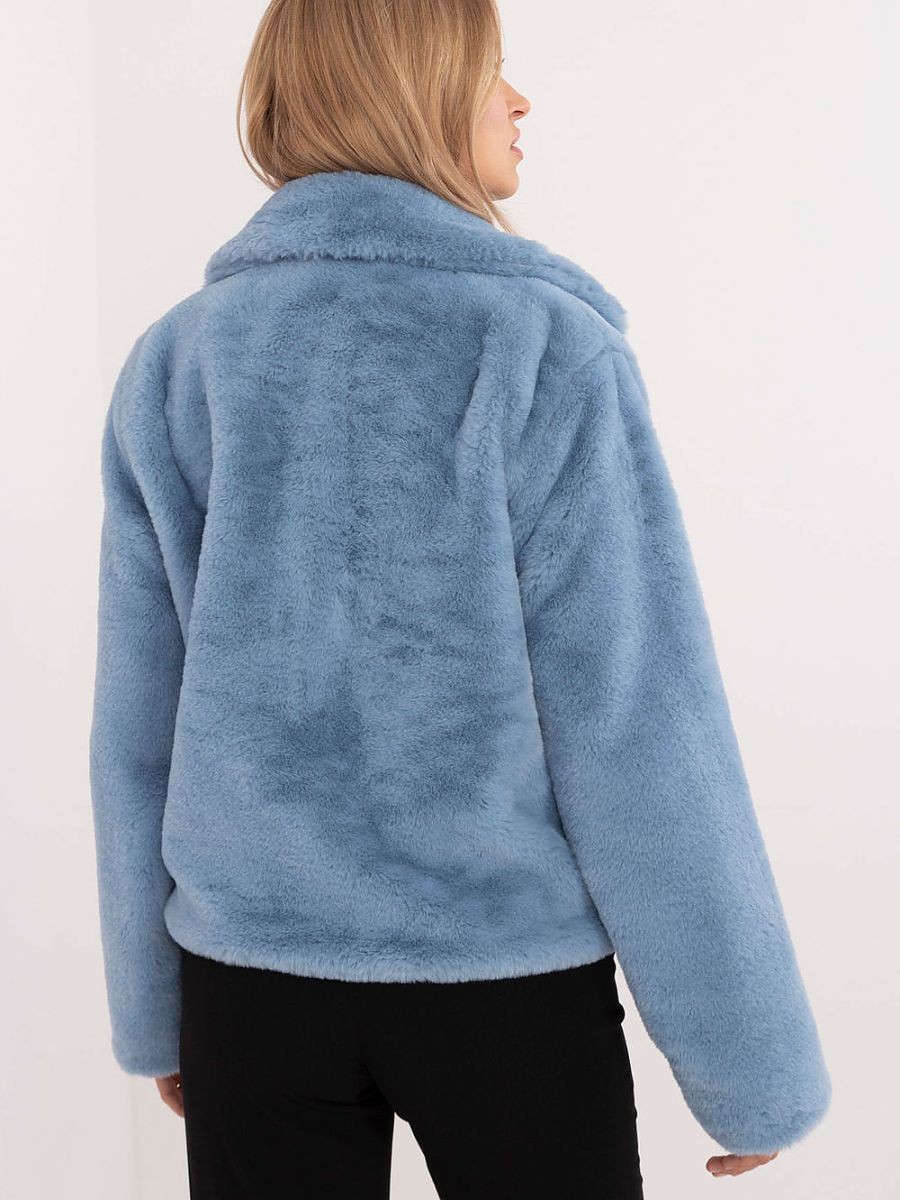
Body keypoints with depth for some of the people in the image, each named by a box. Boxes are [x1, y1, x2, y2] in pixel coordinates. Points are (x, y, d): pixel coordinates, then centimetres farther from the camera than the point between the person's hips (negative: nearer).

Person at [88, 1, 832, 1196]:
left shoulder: (176, 360, -1)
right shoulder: (547, 347, -12)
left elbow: (136, 727, 2)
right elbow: (644, 732, -14)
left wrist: (154, 1006, 13)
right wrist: (750, 1060, -4)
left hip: (253, 972, 3)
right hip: (510, 970, -3)